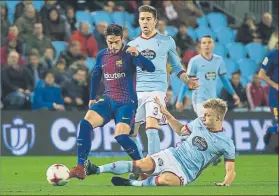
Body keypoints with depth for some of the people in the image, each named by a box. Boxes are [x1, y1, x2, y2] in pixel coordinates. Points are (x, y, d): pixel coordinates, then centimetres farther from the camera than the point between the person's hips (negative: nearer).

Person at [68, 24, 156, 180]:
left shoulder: (129, 54, -9)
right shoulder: (102, 56, 7)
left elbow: (151, 68, -22)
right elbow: (96, 76, 25)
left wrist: (137, 55, -39)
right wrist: (92, 98, 27)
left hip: (127, 102, -5)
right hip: (107, 100, 5)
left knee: (121, 136, -23)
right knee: (85, 124, -18)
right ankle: (80, 168, -17)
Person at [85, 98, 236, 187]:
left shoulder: (226, 143, -7)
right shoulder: (199, 123, 6)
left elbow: (231, 171, -3)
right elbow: (181, 130, 24)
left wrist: (226, 183, -24)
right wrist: (166, 114, 15)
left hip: (185, 173, -4)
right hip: (171, 156, 4)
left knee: (165, 180, -38)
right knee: (143, 165, -23)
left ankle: (132, 183, -19)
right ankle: (96, 170, -22)